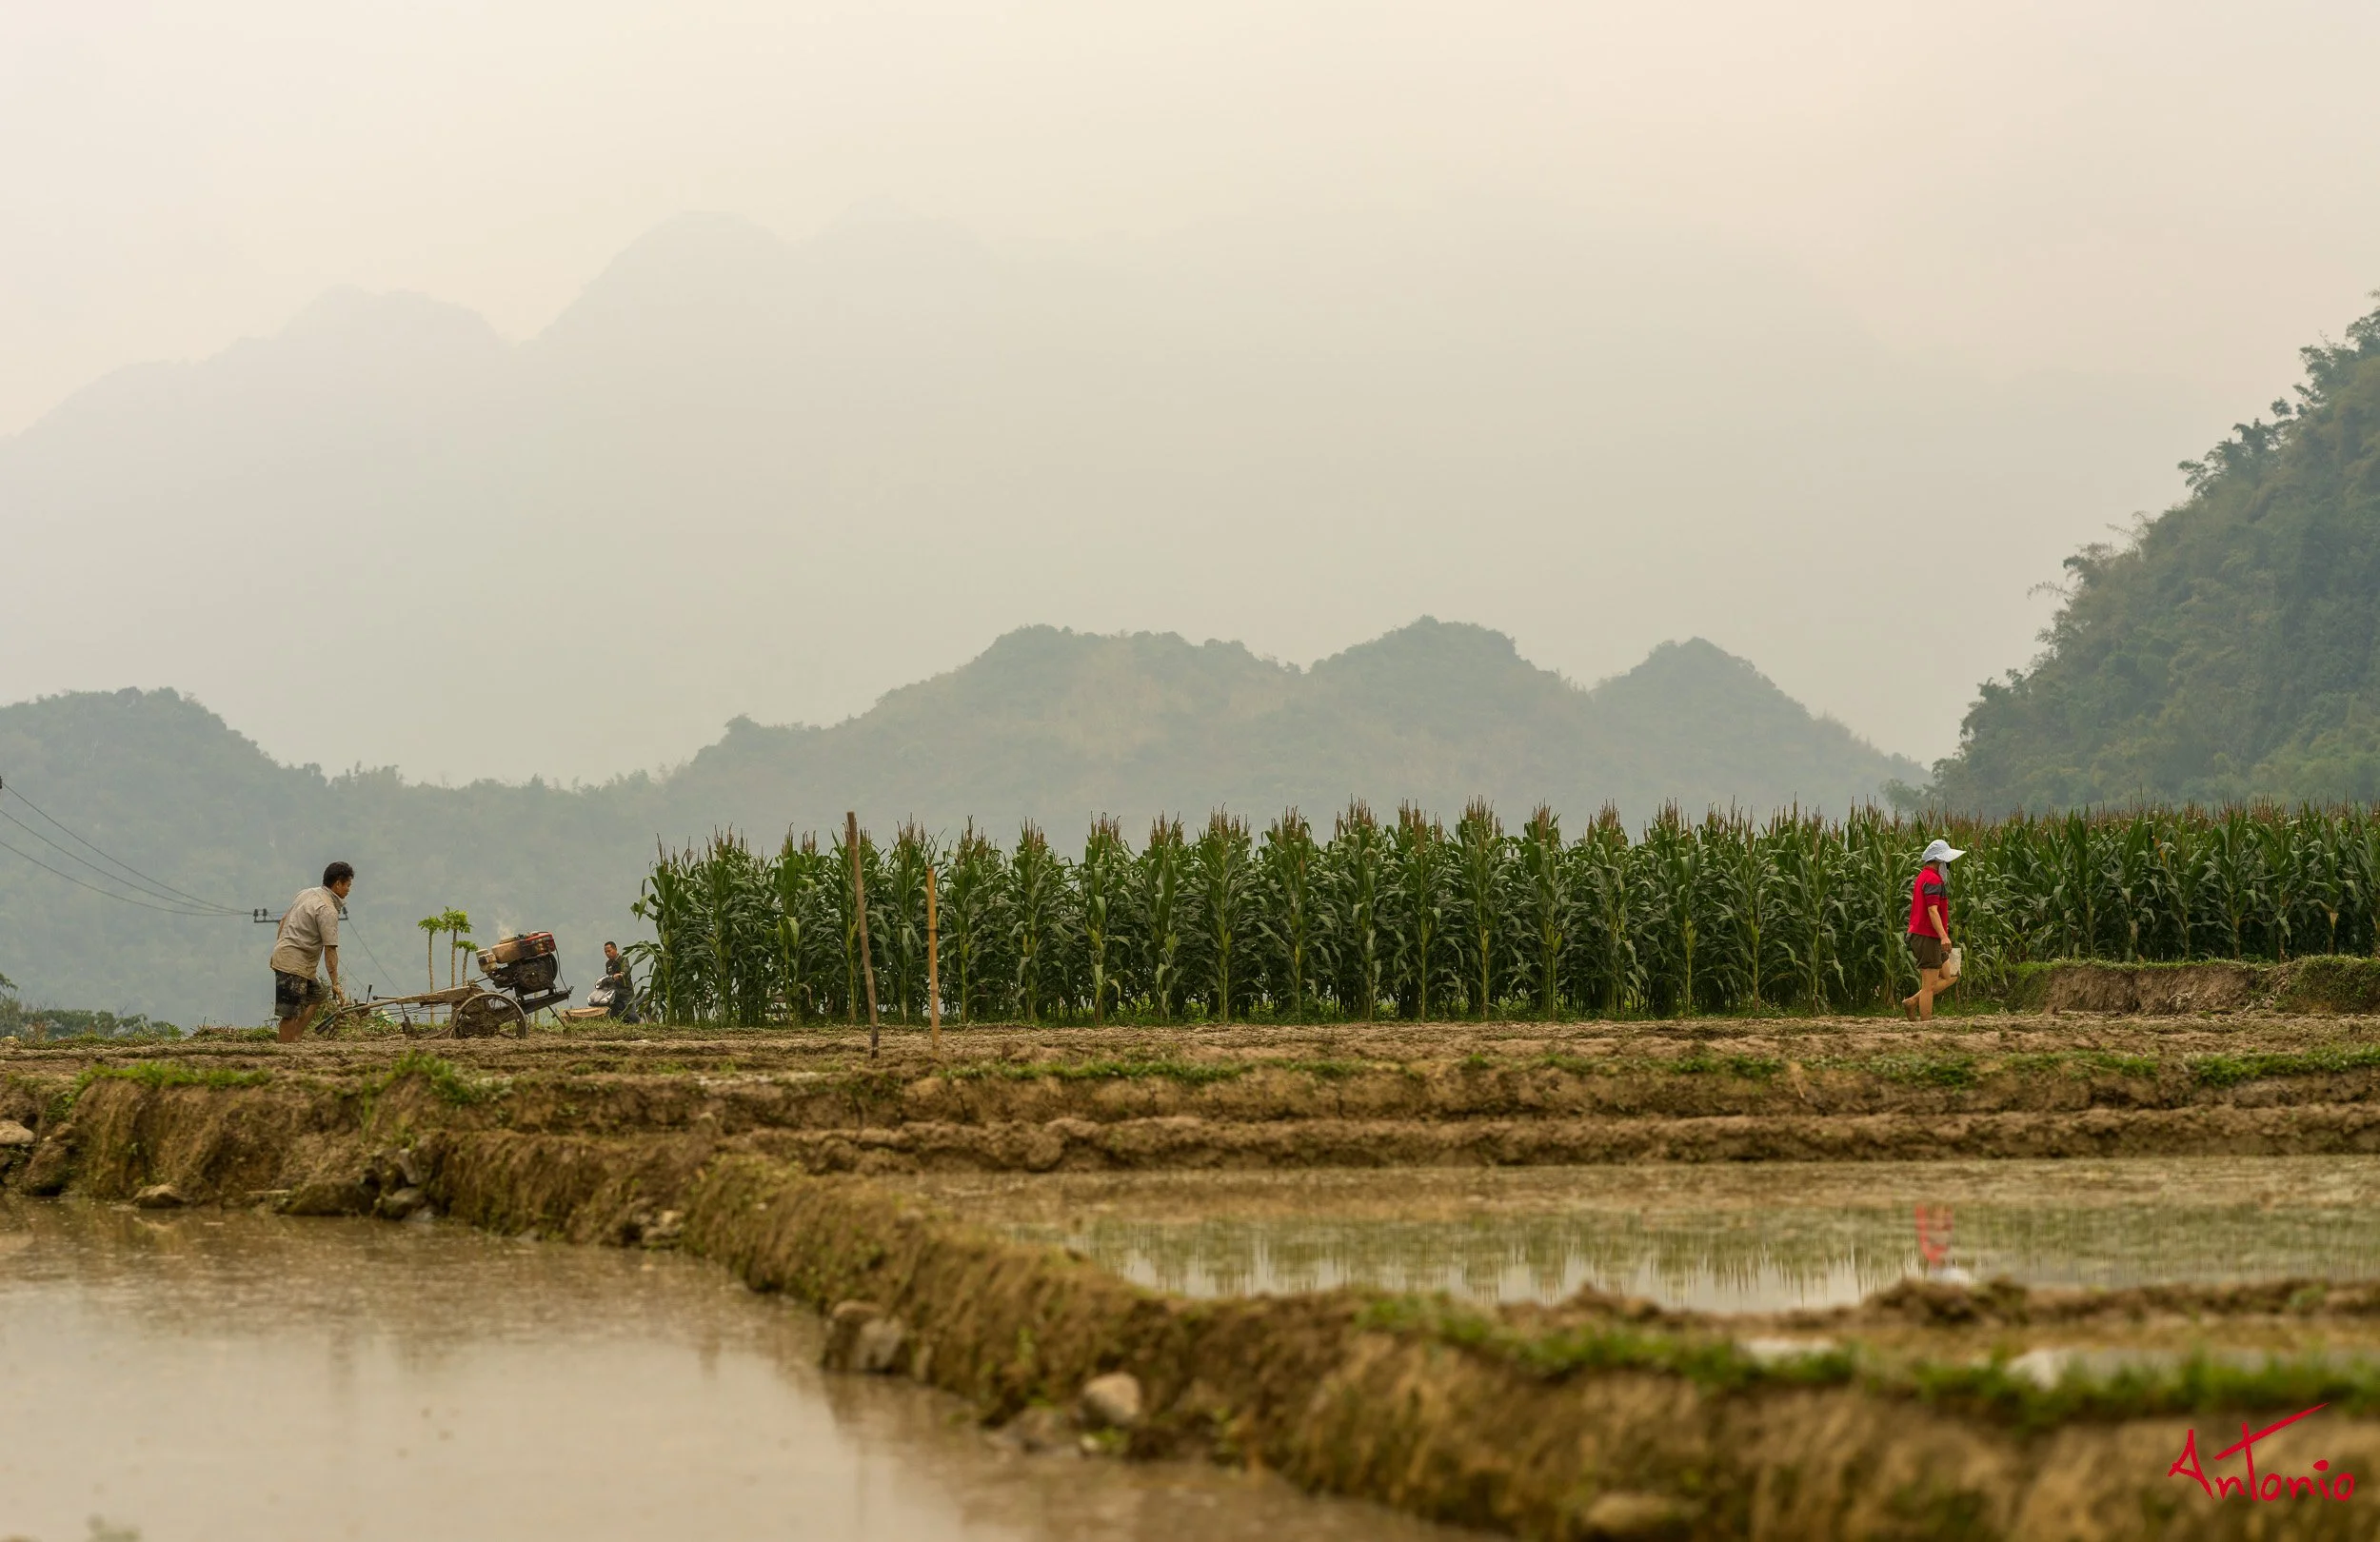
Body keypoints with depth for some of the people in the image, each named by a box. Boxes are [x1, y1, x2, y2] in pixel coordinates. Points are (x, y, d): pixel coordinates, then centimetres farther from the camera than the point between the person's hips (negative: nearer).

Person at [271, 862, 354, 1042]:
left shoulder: (306, 893, 12)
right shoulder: (328, 911, -16)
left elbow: (284, 921, 21)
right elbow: (330, 950, -19)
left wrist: (278, 948, 31)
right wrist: (335, 984, -18)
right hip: (293, 964, -10)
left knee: (316, 995, 21)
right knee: (292, 1012, -9)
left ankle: (296, 1037, 17)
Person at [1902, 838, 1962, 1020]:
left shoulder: (1923, 877, 18)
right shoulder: (1933, 879, -14)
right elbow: (1932, 910, -25)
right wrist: (1943, 936, -34)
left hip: (1921, 935, 10)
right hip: (1928, 937, -10)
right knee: (1930, 985, -6)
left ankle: (1912, 1002, 9)